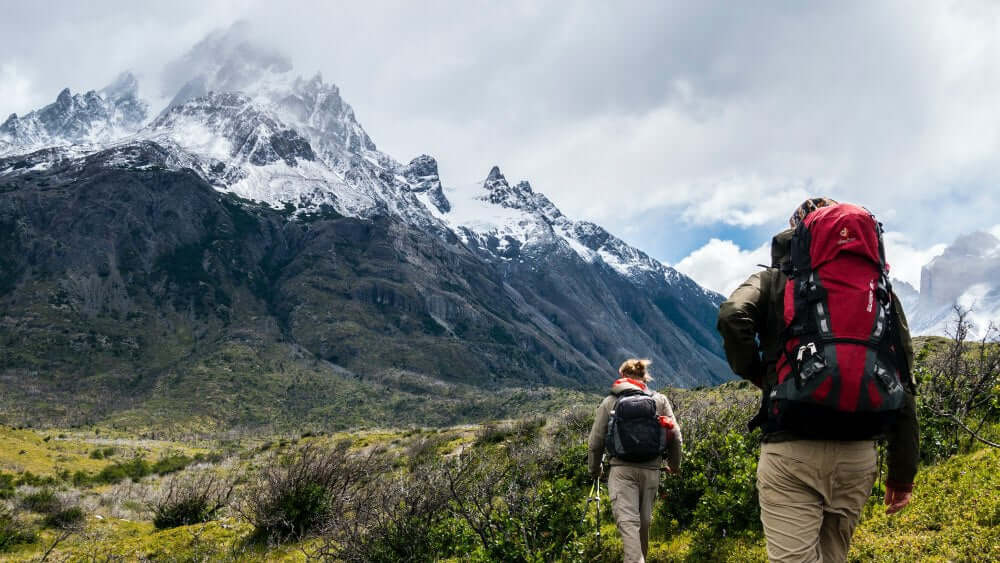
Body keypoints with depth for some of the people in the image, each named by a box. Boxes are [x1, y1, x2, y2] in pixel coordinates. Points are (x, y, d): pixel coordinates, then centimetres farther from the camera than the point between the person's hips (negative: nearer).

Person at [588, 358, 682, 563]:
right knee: (644, 520, 15)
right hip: (651, 469, 3)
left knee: (628, 520, -8)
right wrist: (674, 464, 22)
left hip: (622, 469, -2)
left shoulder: (610, 401, 5)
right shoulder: (660, 400, 9)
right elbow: (675, 436, 6)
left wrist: (595, 469, 21)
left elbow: (596, 441, 6)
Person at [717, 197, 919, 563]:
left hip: (791, 450, -4)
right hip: (858, 454, 4)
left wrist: (754, 373, 4)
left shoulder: (773, 281, 8)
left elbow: (733, 317, -14)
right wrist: (902, 471, 12)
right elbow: (904, 385, 9)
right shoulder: (880, 289, 15)